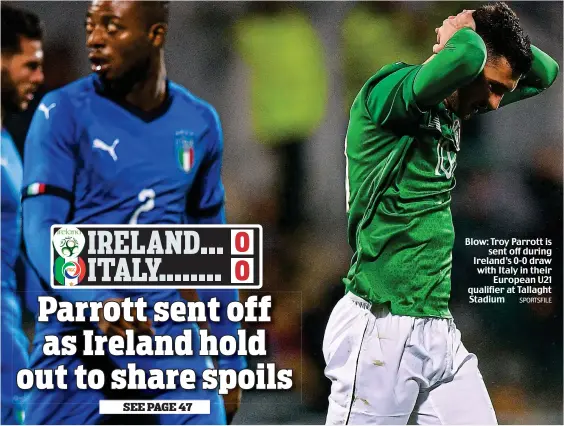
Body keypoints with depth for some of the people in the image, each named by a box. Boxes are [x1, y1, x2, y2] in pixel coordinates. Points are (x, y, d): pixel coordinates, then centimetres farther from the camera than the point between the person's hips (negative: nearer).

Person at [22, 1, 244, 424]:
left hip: (169, 340, 3)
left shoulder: (199, 123, 9)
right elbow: (42, 234, -14)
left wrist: (231, 361, 17)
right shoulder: (64, 113, -5)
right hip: (77, 344, -3)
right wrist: (97, 303, -33)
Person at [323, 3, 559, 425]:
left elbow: (544, 73, 24)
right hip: (383, 331, -8)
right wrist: (463, 36, -7)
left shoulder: (453, 111, 13)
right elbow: (468, 57, -30)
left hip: (443, 333, 8)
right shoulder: (389, 90, -11)